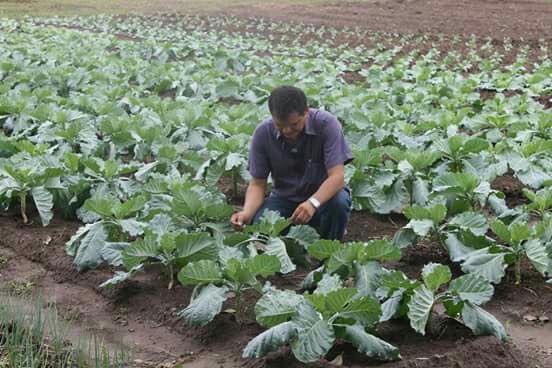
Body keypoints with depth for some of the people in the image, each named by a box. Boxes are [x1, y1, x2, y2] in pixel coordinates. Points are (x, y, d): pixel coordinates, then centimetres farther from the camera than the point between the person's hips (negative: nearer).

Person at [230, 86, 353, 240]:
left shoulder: (326, 124, -22)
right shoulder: (263, 133, -14)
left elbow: (337, 176, -27)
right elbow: (257, 183, -9)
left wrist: (313, 203, -45)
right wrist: (247, 212, -30)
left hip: (322, 195, -1)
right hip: (284, 198, 1)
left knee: (339, 202, -35)